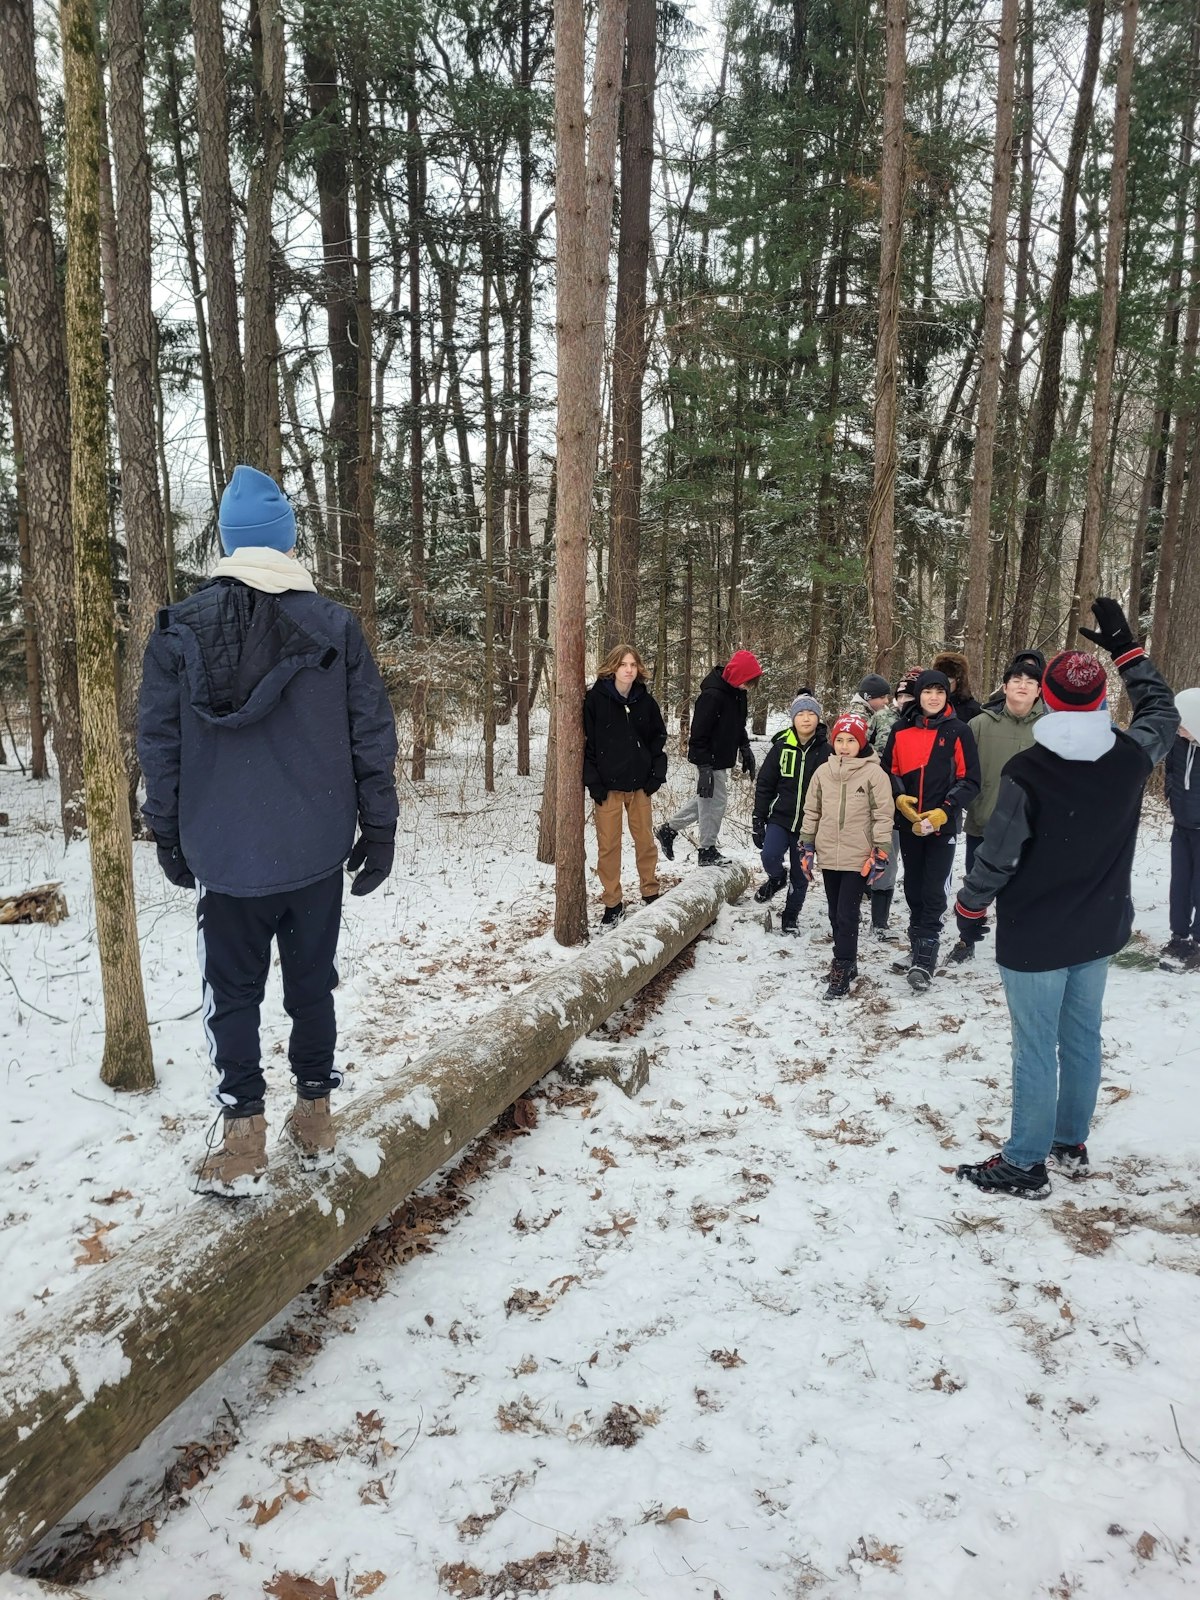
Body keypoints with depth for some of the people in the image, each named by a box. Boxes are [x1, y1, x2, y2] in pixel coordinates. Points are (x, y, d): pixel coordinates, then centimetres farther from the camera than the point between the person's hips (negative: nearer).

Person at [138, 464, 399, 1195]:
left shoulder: (180, 629, -4)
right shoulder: (335, 626, -4)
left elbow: (159, 743, 0)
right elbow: (374, 734, -4)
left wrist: (170, 836, 10)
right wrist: (379, 830, 4)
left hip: (224, 853, -1)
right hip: (316, 850, 1)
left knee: (233, 992, 11)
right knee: (312, 983, 15)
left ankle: (243, 1139, 12)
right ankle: (316, 1116, 25)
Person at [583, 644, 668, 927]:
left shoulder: (645, 700, 4)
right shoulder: (595, 699, -7)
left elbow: (659, 737, 12)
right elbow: (585, 742, -5)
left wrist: (657, 775, 3)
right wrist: (593, 782, -9)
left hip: (640, 784, 3)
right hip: (607, 786, -3)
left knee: (645, 840, 10)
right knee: (608, 845, 1)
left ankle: (650, 894, 26)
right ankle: (613, 904, 12)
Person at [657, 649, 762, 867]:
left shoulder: (738, 694, 5)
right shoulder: (712, 696, -23)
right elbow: (699, 734, -23)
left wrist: (745, 749, 14)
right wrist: (704, 768, -24)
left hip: (721, 760, 10)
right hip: (710, 761, -10)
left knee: (707, 799, 19)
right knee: (715, 801, -2)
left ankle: (669, 830, 30)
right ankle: (707, 851, 12)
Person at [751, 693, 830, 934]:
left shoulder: (826, 751, -6)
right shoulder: (781, 746, -2)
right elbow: (764, 785, 4)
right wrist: (758, 821, 2)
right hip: (780, 818, 0)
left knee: (800, 875, 8)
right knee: (770, 856, -21)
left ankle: (791, 916, 30)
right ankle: (777, 879, 13)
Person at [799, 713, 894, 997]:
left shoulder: (874, 773, -8)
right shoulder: (823, 772, 5)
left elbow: (883, 816, -7)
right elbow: (811, 811, 12)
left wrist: (880, 854, -8)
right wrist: (806, 847, 11)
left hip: (858, 859, -5)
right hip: (828, 856, 5)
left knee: (847, 916, -7)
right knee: (836, 915, 13)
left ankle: (842, 970, 2)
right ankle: (847, 963, 26)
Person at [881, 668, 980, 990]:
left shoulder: (959, 731, -4)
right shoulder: (901, 730, 3)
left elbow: (970, 780, -4)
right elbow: (889, 770, 10)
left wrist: (945, 811, -15)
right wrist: (899, 797, -9)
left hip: (942, 824, -3)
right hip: (908, 823, 4)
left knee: (933, 892, -6)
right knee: (913, 888, 13)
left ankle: (925, 960, -2)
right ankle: (917, 948, 28)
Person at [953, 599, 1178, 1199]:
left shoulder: (1026, 772, -23)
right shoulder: (1131, 757, -9)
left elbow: (997, 854, -16)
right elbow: (1162, 711, 15)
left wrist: (969, 904, 2)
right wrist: (1125, 648, 18)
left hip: (1034, 939, -5)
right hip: (1100, 931, 5)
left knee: (1036, 1048, 4)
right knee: (1082, 1036, 19)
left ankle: (1025, 1164, 16)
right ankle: (1071, 1144, 35)